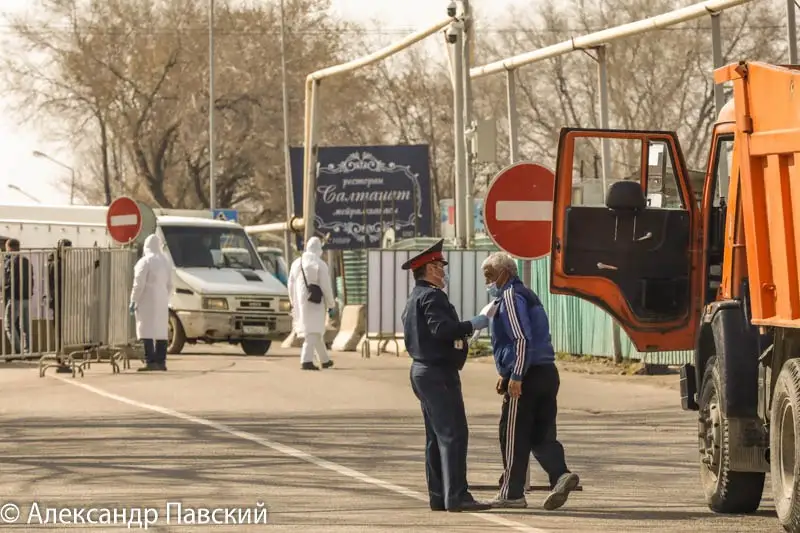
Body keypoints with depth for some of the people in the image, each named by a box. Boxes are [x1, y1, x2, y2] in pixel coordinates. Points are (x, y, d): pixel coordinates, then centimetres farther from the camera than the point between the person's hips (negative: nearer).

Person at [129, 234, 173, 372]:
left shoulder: (145, 262, -10)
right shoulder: (166, 262, 14)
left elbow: (139, 284, -14)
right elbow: (169, 285, 19)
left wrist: (133, 301, -9)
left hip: (147, 302, -8)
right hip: (162, 302, 8)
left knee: (147, 331, -10)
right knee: (161, 331, 9)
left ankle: (150, 361, -17)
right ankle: (161, 361, 10)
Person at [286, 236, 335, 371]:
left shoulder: (296, 263, 9)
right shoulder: (320, 265, -10)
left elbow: (290, 285, 13)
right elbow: (326, 287, -11)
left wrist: (294, 304, 22)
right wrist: (331, 306, -1)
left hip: (301, 303, 7)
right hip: (314, 304, -7)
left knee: (316, 331, 18)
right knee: (313, 332, -8)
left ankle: (325, 360, 29)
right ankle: (306, 361, -21)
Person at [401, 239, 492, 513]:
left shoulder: (414, 299, 18)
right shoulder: (432, 296, -14)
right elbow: (441, 328, -28)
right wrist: (472, 325, -20)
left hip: (422, 370, 11)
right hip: (439, 373, -11)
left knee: (437, 436, 12)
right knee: (453, 434, -12)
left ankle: (438, 496, 13)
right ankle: (456, 496, -16)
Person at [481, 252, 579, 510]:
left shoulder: (510, 297, -10)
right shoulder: (526, 295, 21)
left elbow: (522, 339, -20)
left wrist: (515, 377, -21)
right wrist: (505, 373, 30)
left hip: (527, 376, -9)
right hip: (547, 372, 9)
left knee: (513, 435, -1)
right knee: (541, 433, 7)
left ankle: (512, 493, 4)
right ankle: (560, 475, -14)